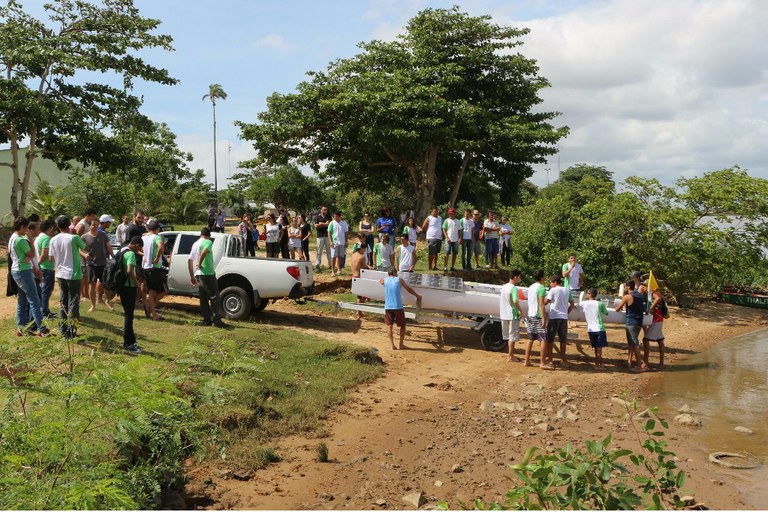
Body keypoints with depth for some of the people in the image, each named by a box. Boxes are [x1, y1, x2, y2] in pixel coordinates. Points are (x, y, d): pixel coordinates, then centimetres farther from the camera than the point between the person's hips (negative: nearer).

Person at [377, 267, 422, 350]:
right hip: (398, 307, -1)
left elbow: (379, 281, 30)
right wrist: (417, 296, 22)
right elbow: (409, 289, 10)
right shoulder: (399, 280, 3)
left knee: (389, 325, 11)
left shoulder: (385, 280, 7)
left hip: (388, 307, 1)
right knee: (402, 325, 14)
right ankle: (401, 344, 14)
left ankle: (392, 345, 4)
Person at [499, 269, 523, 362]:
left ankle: (511, 354, 23)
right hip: (512, 315, -8)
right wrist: (520, 310, -15)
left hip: (504, 315, 8)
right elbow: (515, 301, -29)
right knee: (513, 337, 1)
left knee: (509, 336, 16)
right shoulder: (514, 288, -17)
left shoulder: (503, 287, 8)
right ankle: (510, 356, 5)